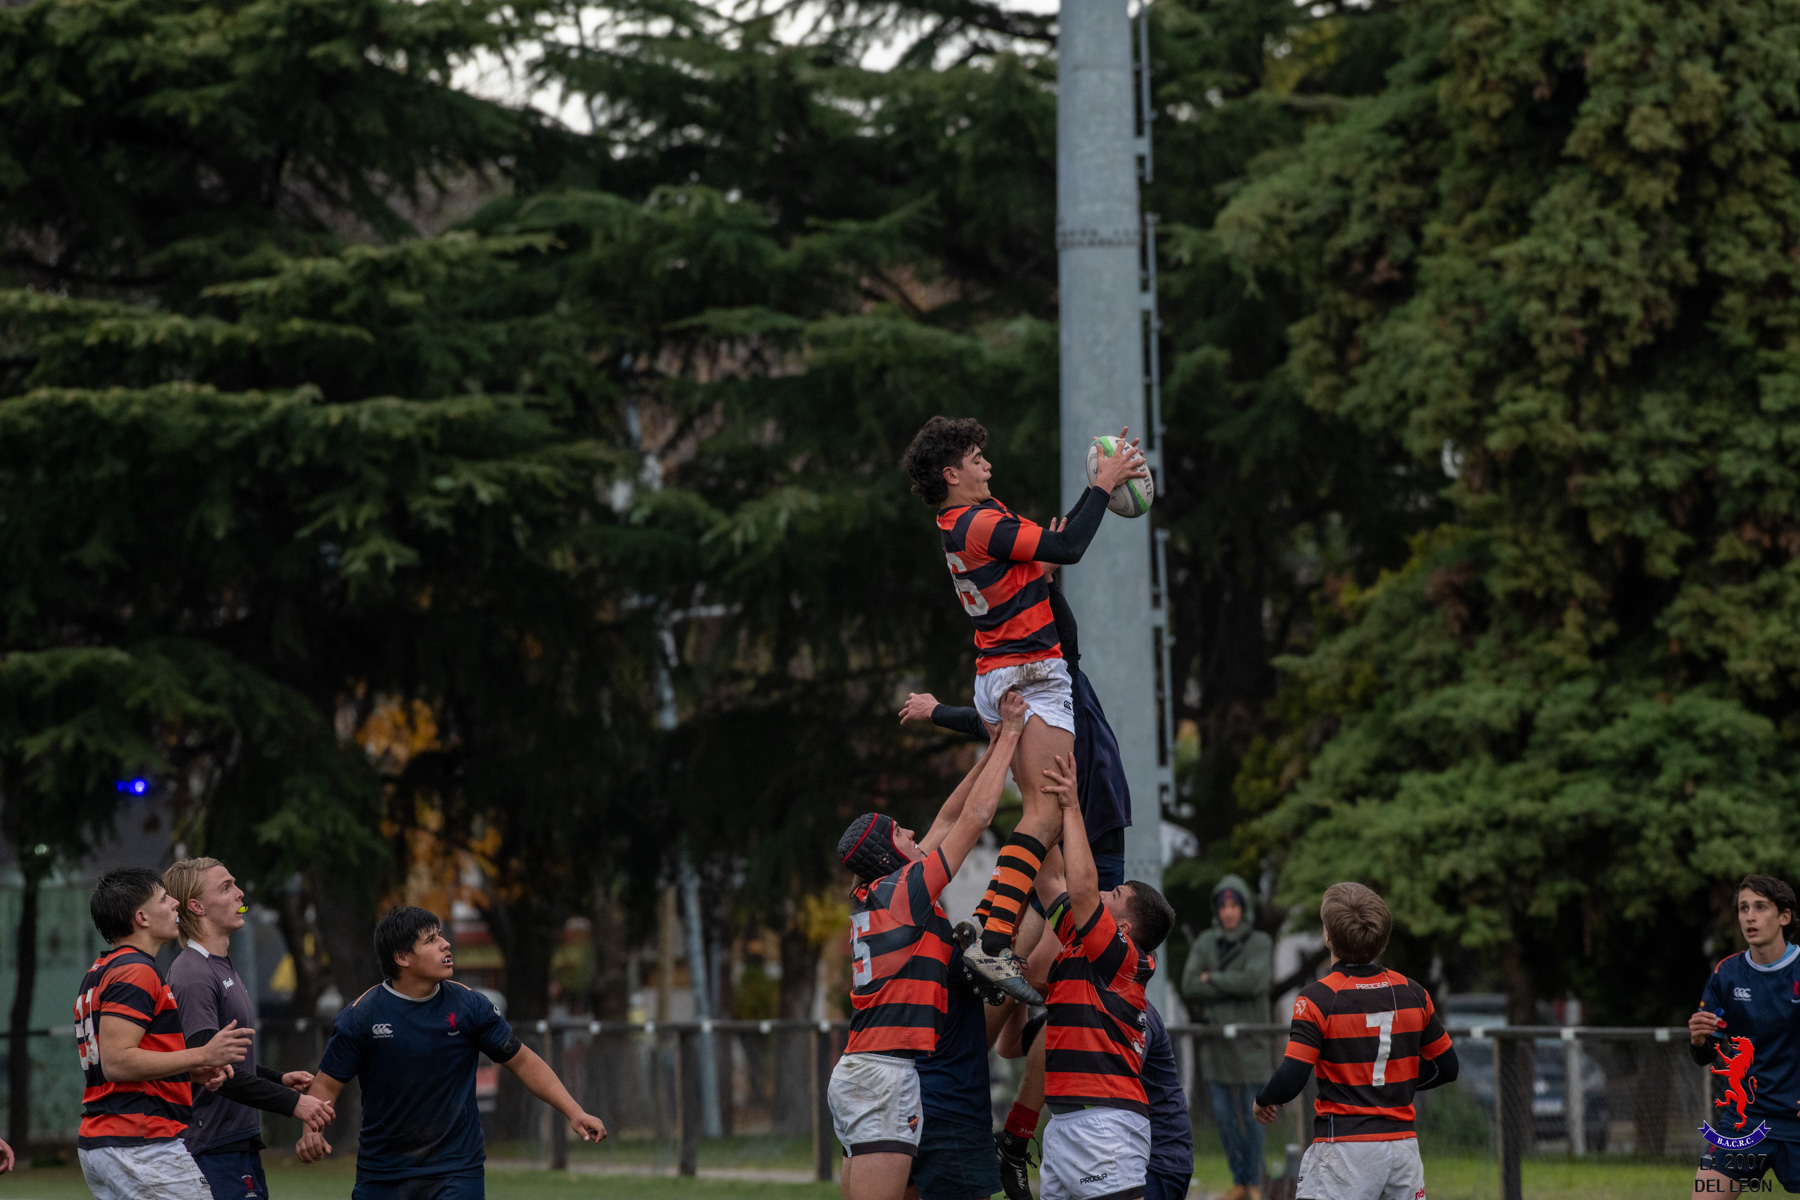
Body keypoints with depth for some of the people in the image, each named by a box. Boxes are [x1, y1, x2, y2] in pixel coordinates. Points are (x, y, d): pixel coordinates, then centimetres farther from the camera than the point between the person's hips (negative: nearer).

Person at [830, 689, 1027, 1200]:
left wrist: (996, 747, 25)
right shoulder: (903, 890, -6)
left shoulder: (873, 898, 16)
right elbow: (974, 818, -3)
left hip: (853, 1073, 9)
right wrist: (1009, 737, 5)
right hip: (886, 1074, -9)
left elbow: (948, 820, 23)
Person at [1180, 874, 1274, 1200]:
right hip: (1215, 1042, 4)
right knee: (1224, 1115, 7)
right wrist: (1233, 987, -14)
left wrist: (1213, 980, -10)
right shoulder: (1205, 943, 5)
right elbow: (1190, 986, -6)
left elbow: (1254, 981, -21)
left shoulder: (1261, 943, -5)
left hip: (1250, 1044, -4)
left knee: (1251, 1115, 1)